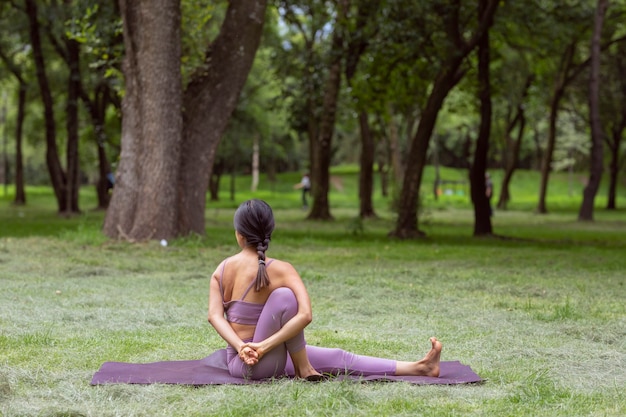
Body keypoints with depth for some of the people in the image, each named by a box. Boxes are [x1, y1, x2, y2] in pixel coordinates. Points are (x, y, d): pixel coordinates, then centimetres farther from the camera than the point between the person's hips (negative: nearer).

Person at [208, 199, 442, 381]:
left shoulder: (222, 269, 4)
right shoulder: (280, 270, -14)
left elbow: (214, 315, -9)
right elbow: (305, 315, -28)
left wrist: (241, 347, -20)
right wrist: (264, 346, -25)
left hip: (239, 359, 7)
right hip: (259, 363, -7)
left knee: (338, 358, 4)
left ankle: (417, 367, 0)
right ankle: (302, 369, -5)